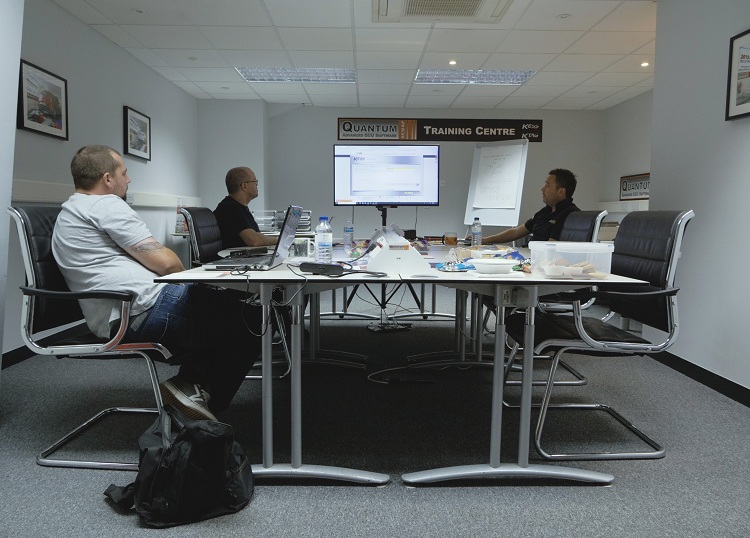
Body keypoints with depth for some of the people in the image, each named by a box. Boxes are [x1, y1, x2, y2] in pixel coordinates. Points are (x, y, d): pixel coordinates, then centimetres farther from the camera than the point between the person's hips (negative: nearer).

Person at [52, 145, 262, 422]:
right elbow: (165, 263, -14)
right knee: (250, 318, -5)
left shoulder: (69, 213, 24)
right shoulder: (106, 204, -8)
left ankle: (188, 383, 8)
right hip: (145, 310, -11)